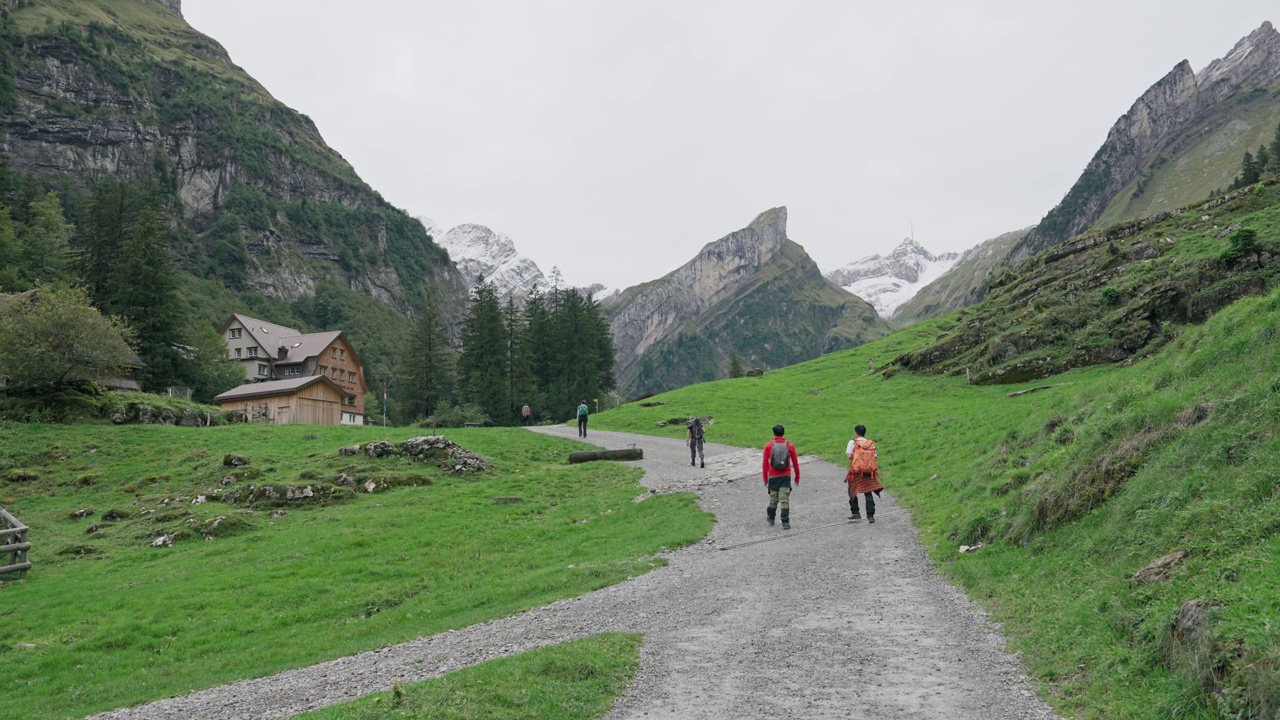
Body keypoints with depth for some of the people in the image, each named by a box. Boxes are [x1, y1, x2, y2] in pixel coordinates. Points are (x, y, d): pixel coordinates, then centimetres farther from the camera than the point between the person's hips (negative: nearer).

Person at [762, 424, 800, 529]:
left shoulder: (768, 446, -4)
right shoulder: (790, 446, -2)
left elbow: (765, 464, -2)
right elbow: (795, 463, 4)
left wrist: (765, 478, 6)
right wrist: (797, 477, 15)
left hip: (773, 476, 0)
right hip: (786, 476, 0)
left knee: (773, 498, 15)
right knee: (785, 500, -2)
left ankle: (770, 518, 33)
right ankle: (785, 523, -5)